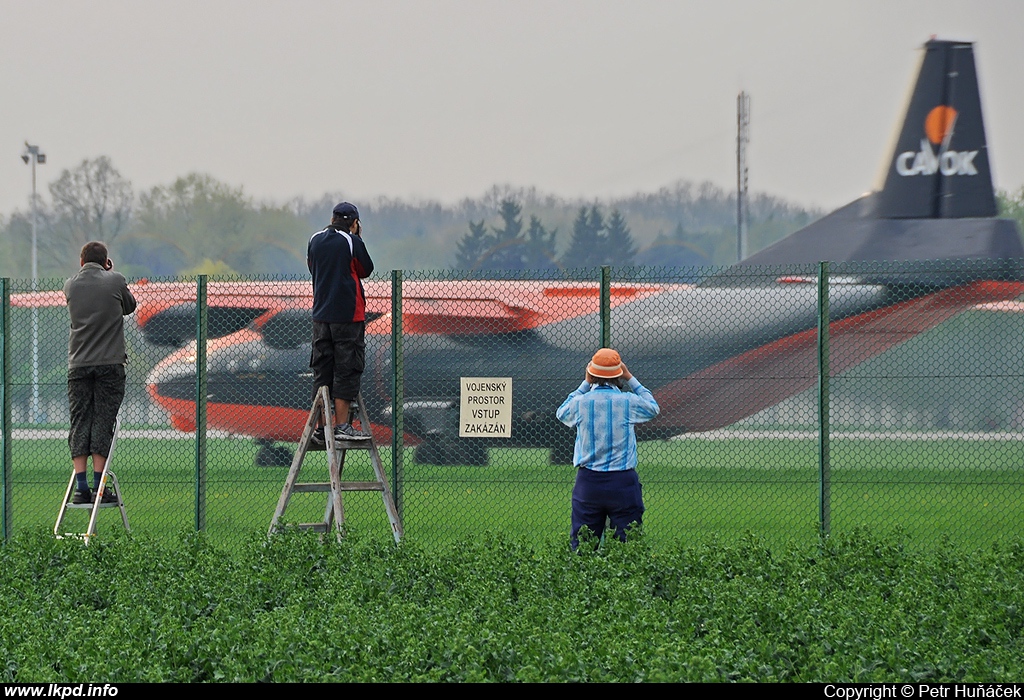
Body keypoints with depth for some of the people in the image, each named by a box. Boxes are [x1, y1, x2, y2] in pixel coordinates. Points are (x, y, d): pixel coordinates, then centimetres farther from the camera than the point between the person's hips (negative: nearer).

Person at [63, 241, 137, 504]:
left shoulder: (70, 286, 6)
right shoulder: (115, 282, -3)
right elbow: (129, 306, 15)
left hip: (78, 364, 2)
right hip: (109, 364, -2)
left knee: (79, 425, 3)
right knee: (103, 423, -1)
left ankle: (81, 487, -4)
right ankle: (99, 487, -5)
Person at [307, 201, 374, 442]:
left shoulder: (315, 240, 5)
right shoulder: (352, 242, -10)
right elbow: (366, 270, 2)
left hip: (320, 315, 5)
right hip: (348, 314, -5)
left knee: (322, 370, 10)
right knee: (346, 368, -3)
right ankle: (342, 426, -8)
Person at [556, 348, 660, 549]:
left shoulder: (581, 402, -2)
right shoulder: (628, 402, -5)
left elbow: (562, 413, 22)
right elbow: (653, 408, 17)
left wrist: (586, 384, 24)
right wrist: (630, 379, 21)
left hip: (588, 481, 1)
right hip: (623, 482, -1)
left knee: (582, 546, 4)